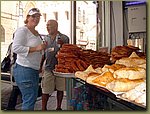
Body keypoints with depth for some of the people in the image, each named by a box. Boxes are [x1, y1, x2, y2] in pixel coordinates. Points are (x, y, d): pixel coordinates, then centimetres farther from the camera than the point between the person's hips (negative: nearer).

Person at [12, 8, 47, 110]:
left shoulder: (37, 33, 17)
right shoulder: (22, 30, -9)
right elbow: (16, 48, -21)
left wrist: (43, 48, 10)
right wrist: (36, 48, -23)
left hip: (35, 70, 9)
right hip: (24, 69, -9)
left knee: (33, 98, 17)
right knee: (29, 100, -5)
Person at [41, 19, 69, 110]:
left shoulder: (64, 38, -1)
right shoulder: (46, 38, 10)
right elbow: (43, 53, 15)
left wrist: (62, 44, -18)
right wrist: (40, 66, 9)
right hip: (48, 68, 2)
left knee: (60, 89, 9)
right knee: (46, 90, 1)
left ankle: (59, 107, 26)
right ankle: (43, 108, 16)